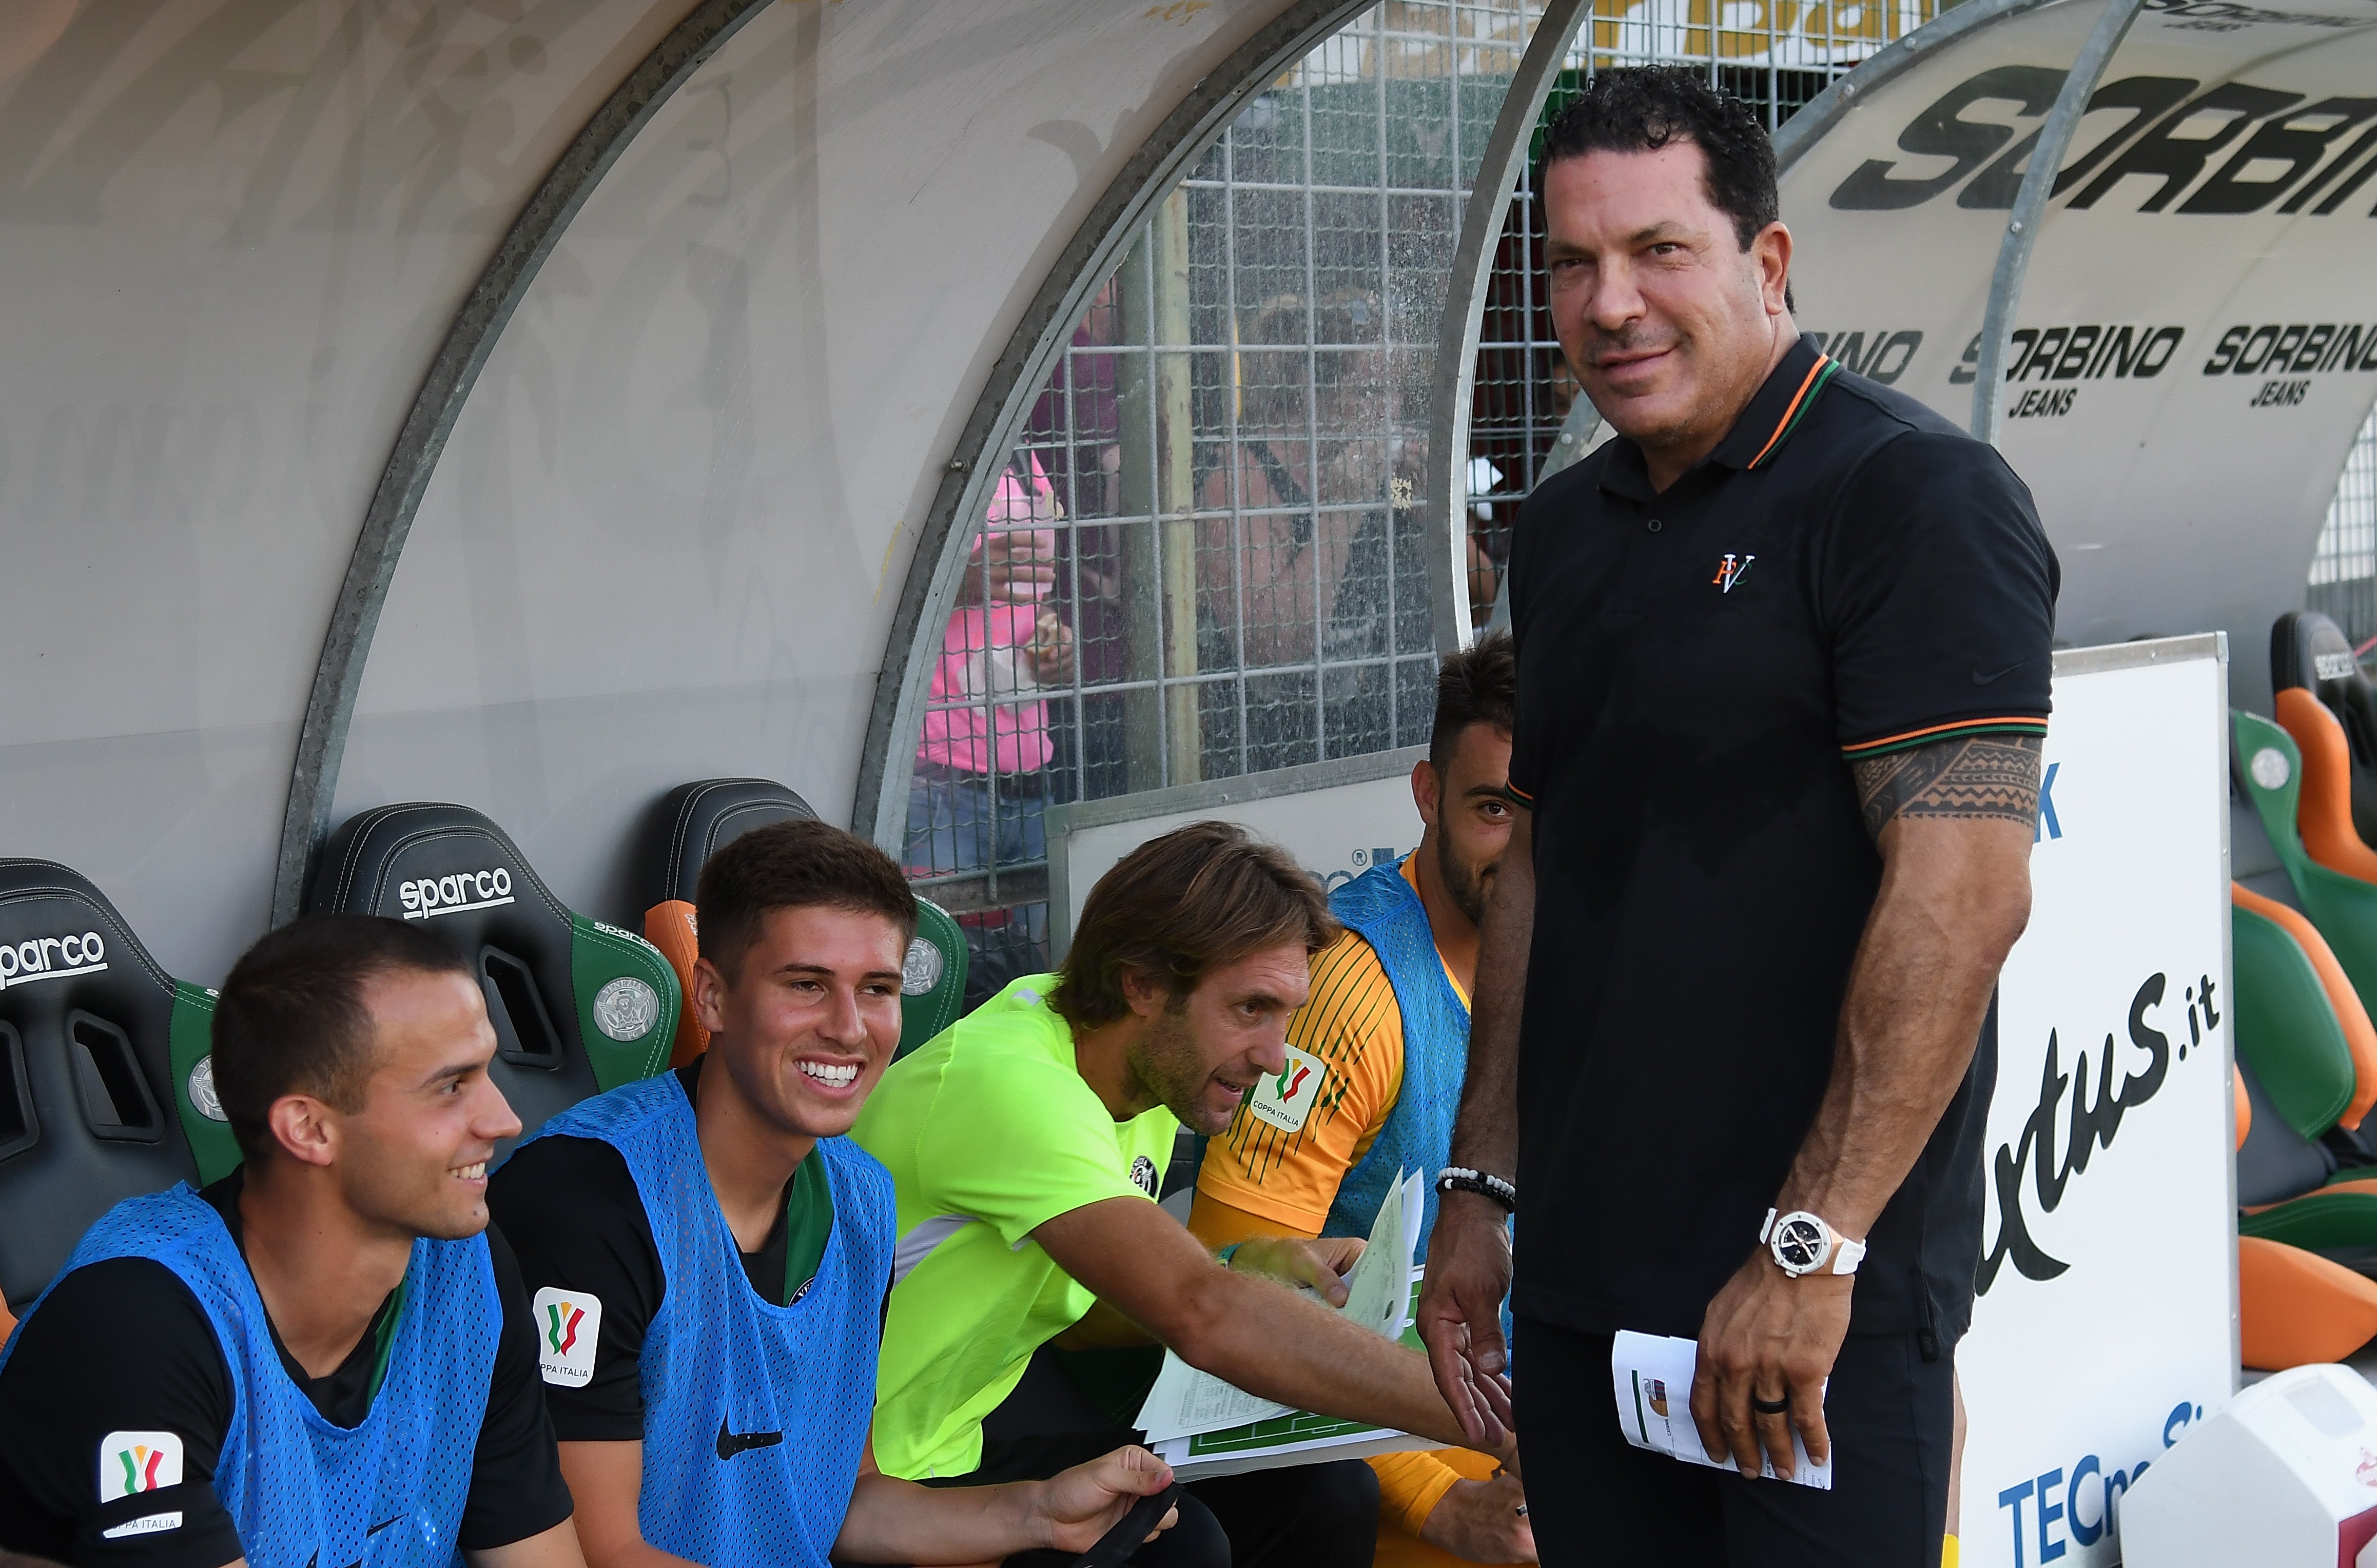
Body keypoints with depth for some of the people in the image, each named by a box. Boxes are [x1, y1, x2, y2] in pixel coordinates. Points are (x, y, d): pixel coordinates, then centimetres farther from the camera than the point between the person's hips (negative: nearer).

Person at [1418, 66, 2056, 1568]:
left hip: (1824, 1298, -7)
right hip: (1582, 1281, 7)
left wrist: (1812, 1247, -21)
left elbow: (1964, 894, -19)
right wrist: (1482, 1188, 16)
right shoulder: (1566, 530, 13)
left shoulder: (1912, 497, -11)